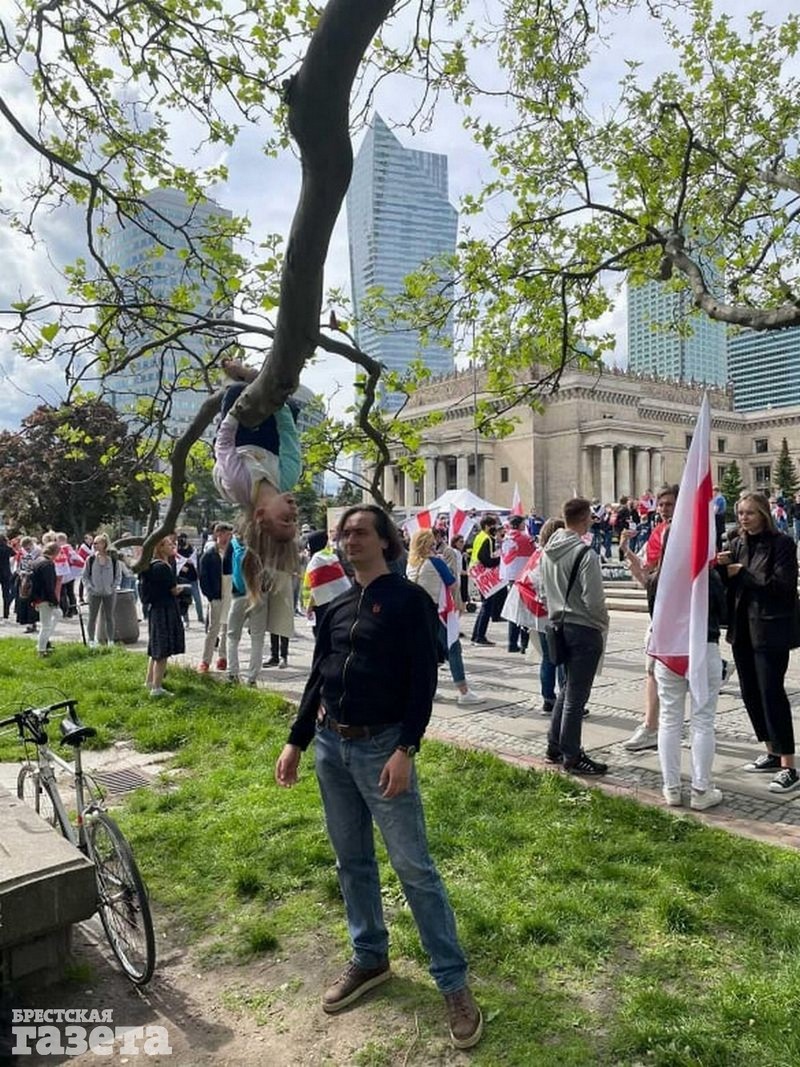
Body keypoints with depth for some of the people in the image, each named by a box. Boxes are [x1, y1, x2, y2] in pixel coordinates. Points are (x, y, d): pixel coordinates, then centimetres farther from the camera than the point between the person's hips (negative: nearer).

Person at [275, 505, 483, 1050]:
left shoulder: (410, 600, -8)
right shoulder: (337, 606, 11)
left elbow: (423, 680, -13)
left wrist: (405, 749, -19)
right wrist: (296, 741, 13)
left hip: (381, 746, -6)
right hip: (330, 745, 6)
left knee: (414, 866, -1)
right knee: (352, 861, 17)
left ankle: (455, 984, 13)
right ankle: (370, 959, 35)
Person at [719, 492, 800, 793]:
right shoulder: (736, 544, 10)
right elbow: (727, 585, 10)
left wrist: (743, 573, -15)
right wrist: (723, 567, -10)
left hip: (770, 629, -7)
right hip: (742, 628, 7)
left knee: (771, 692, -8)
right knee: (750, 692, 12)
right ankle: (772, 753, 28)